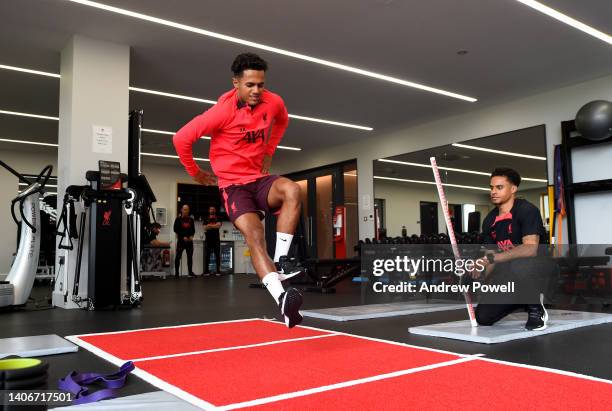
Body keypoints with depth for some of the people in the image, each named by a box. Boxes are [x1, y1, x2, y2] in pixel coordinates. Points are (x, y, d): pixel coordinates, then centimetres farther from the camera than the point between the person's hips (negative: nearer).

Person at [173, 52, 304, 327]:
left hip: (260, 179, 4)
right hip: (233, 185, -4)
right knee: (254, 236, -26)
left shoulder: (274, 103, -2)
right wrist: (196, 173, -1)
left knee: (292, 191, -30)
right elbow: (182, 139, -13)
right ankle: (282, 298, -37)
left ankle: (281, 260, -25)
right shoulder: (223, 110, -17)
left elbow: (282, 122, 25)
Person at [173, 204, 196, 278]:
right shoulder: (178, 219, 2)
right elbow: (176, 229, -4)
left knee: (190, 256, 5)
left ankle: (190, 272, 12)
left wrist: (191, 236, -6)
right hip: (181, 240, -3)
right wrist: (183, 237, -12)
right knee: (178, 256, -5)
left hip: (189, 240, 3)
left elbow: (193, 229, 13)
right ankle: (176, 272, 0)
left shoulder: (191, 219, 12)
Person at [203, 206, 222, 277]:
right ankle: (206, 271, 0)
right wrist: (214, 226, -7)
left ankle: (218, 271, -2)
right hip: (208, 239, 1)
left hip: (216, 239, -1)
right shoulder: (206, 218, 14)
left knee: (217, 255, -3)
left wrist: (209, 225, -7)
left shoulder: (218, 218, 11)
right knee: (207, 255, -2)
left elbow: (219, 225, -7)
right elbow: (205, 228, 1)